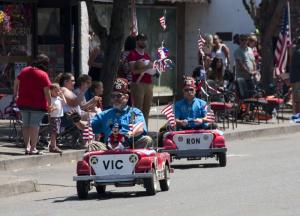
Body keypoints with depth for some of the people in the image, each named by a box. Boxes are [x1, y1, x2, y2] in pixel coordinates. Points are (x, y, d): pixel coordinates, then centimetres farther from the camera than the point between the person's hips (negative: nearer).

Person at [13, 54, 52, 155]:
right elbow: (46, 91, -15)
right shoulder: (43, 75, -12)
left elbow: (16, 82, 15)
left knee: (26, 125, 14)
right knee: (35, 126, -2)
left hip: (23, 103, 5)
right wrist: (49, 104, -8)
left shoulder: (25, 71, 6)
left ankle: (27, 147, 12)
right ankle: (33, 148, -3)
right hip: (38, 105, -5)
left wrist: (16, 95, 26)